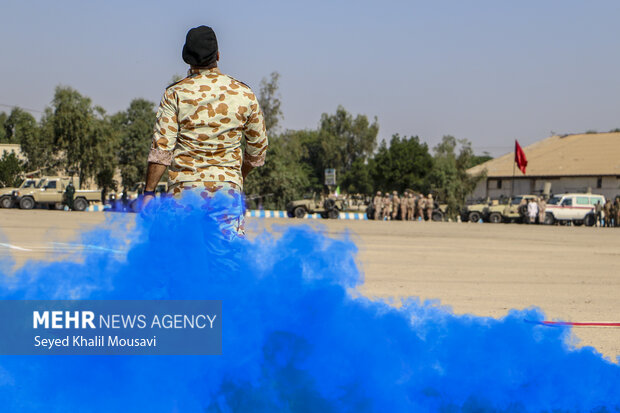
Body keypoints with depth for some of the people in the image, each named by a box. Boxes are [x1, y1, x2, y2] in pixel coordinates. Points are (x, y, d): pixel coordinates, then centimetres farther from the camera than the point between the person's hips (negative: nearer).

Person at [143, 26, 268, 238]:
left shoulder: (175, 94, -2)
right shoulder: (244, 94, 4)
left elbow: (162, 149, -7)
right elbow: (258, 147, 12)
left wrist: (149, 192, -3)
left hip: (184, 188, -1)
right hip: (228, 185, 1)